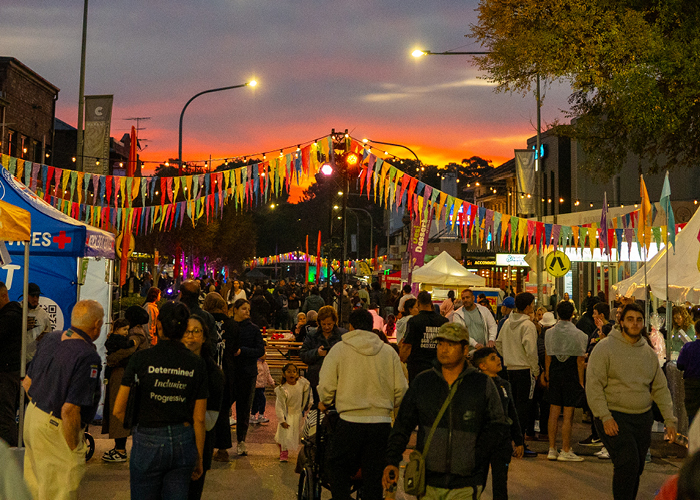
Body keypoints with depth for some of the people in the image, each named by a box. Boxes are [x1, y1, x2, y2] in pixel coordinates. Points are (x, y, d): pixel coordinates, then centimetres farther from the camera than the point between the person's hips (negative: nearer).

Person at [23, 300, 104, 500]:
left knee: (34, 484, 23)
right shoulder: (88, 358, -24)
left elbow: (28, 382, 9)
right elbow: (70, 410, -27)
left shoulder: (49, 338, 0)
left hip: (32, 414, 8)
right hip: (56, 429, -8)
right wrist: (73, 449, -16)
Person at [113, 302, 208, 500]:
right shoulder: (197, 364, -2)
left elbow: (118, 411, -5)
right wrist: (199, 458, 12)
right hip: (183, 443, 2)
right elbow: (199, 419, 1)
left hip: (148, 442, -2)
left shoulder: (141, 358, -7)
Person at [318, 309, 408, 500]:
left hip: (350, 421, -3)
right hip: (382, 422, 3)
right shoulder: (389, 351, 8)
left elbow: (326, 386, -4)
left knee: (339, 469, 13)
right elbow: (401, 388, 6)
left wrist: (324, 403, 17)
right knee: (374, 475, 10)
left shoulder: (339, 349, 0)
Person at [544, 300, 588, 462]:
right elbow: (580, 361, -7)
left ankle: (552, 449, 13)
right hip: (571, 374, -4)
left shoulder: (549, 332, 4)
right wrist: (581, 382, -2)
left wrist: (547, 377, 14)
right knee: (568, 414, -1)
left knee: (554, 412, 9)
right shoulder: (578, 334, -8)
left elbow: (548, 357, 7)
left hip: (555, 373, 4)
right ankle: (565, 451, 2)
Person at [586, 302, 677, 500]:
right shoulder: (605, 348, -7)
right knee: (627, 463, -19)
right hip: (614, 417, -6)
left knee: (636, 469, 8)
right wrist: (605, 417, -19)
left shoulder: (649, 352, 11)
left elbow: (660, 388, 16)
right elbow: (593, 385, -12)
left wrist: (670, 419, 9)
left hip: (643, 418, 6)